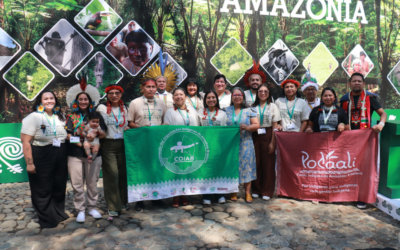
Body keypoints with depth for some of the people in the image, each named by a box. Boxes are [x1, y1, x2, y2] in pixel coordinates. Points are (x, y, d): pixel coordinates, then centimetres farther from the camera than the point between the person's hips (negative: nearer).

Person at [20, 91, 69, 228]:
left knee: (60, 187, 14)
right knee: (43, 190, 6)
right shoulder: (34, 117, -9)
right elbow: (25, 141, -14)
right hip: (41, 159, -5)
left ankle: (59, 213, 34)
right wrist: (29, 163, -17)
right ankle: (47, 219, 22)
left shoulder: (61, 117, 10)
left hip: (60, 158, 6)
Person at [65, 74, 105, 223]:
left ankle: (92, 207, 23)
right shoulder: (71, 117, 8)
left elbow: (103, 134, 4)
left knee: (92, 183, 8)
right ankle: (80, 210, 16)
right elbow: (68, 135, 1)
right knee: (77, 184, 3)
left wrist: (95, 136, -17)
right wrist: (79, 142, -17)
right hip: (75, 154, 0)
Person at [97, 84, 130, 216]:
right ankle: (113, 207, 9)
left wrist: (127, 129, 5)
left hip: (122, 144, 4)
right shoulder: (102, 108, -1)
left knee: (123, 173, 7)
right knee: (111, 175, -3)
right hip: (108, 144, -4)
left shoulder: (124, 108, 12)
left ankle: (123, 202, 24)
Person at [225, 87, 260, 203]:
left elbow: (257, 125, 2)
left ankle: (248, 192, 7)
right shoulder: (227, 110, 11)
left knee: (246, 166, -3)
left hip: (245, 143, -1)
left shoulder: (249, 111, 8)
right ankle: (233, 192, 13)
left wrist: (247, 127, -16)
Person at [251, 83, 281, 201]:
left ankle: (267, 191, 13)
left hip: (267, 136, -1)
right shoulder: (253, 107, 8)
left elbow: (275, 126, 0)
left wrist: (272, 142, -6)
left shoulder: (273, 106, 4)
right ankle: (256, 190, 16)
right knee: (256, 163, 3)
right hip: (255, 137, 1)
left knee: (267, 164, 2)